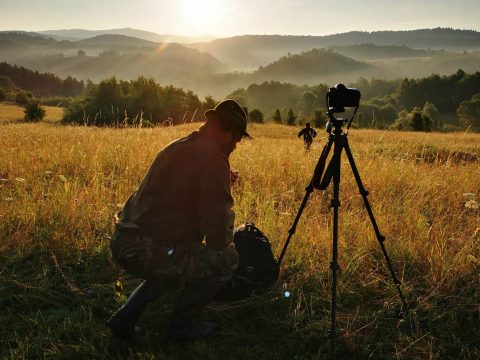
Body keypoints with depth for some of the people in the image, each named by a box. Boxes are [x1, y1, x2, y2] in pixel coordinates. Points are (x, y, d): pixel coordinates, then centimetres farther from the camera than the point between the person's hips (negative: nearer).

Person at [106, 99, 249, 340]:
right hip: (149, 252, -9)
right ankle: (181, 326, 14)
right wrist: (221, 246, 6)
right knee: (227, 260, 2)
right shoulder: (213, 159, -13)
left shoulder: (176, 147, 15)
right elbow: (217, 225, -16)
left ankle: (124, 320, 27)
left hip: (123, 243, 9)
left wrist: (220, 183, 26)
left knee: (172, 263, 35)